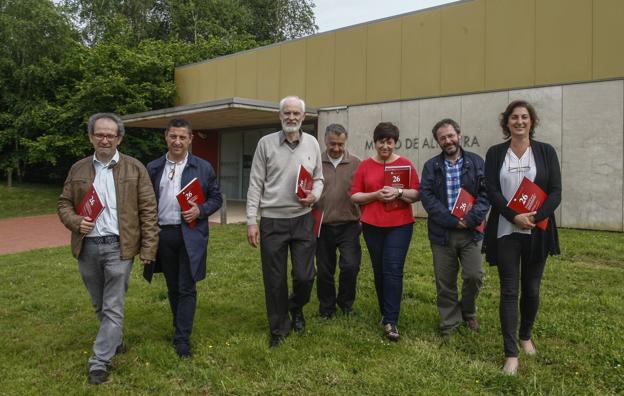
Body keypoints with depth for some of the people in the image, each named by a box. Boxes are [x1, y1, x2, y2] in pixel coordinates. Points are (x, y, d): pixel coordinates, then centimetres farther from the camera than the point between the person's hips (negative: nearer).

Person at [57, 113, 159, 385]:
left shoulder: (135, 168, -1)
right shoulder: (78, 169, 8)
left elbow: (147, 210, -4)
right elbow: (64, 203, 13)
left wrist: (148, 248, -8)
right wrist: (75, 222, -10)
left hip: (118, 247, -4)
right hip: (87, 247, 4)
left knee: (113, 307, 0)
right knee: (100, 305, 19)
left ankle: (99, 362, 10)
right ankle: (115, 341, 40)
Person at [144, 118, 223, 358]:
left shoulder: (203, 168, 2)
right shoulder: (153, 168, 7)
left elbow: (216, 198, 6)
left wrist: (200, 210, -13)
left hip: (190, 235, -3)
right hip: (163, 234, 3)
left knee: (187, 288, -1)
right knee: (172, 288, 15)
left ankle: (182, 339, 7)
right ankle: (181, 327, 32)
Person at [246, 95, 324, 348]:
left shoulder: (312, 143, 6)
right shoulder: (266, 143, -1)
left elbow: (318, 178, 15)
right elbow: (255, 185, -2)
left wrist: (315, 195, -8)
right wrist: (251, 221, -6)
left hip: (303, 219, 2)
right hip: (272, 221, -1)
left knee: (305, 275, 3)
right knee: (274, 279, 7)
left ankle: (296, 307, 37)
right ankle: (279, 329, 26)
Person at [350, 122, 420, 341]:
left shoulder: (405, 164, 0)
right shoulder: (365, 165, 3)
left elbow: (417, 194, -1)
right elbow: (354, 196, 1)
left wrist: (399, 192, -19)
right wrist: (375, 195, -15)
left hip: (400, 225, -2)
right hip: (372, 226, 2)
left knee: (393, 270, -7)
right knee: (379, 270, 12)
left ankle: (390, 321, -2)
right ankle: (385, 313, 29)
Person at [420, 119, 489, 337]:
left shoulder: (476, 162, 5)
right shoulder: (431, 166, 5)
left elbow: (486, 193, -2)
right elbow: (426, 196, -5)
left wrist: (471, 219, -15)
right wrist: (451, 220, -15)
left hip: (471, 232, 0)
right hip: (442, 233, 0)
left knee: (474, 276, 0)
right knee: (445, 282, 7)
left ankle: (468, 312, 29)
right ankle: (450, 322, 25)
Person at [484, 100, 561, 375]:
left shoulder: (546, 152, 3)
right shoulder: (495, 153, 3)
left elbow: (555, 192, -3)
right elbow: (492, 191, -5)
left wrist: (534, 218, -18)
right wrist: (515, 217, -18)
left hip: (537, 232, 1)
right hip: (505, 231, -1)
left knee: (532, 288, 12)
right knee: (509, 291, 0)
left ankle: (526, 336, 36)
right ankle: (511, 353, 5)